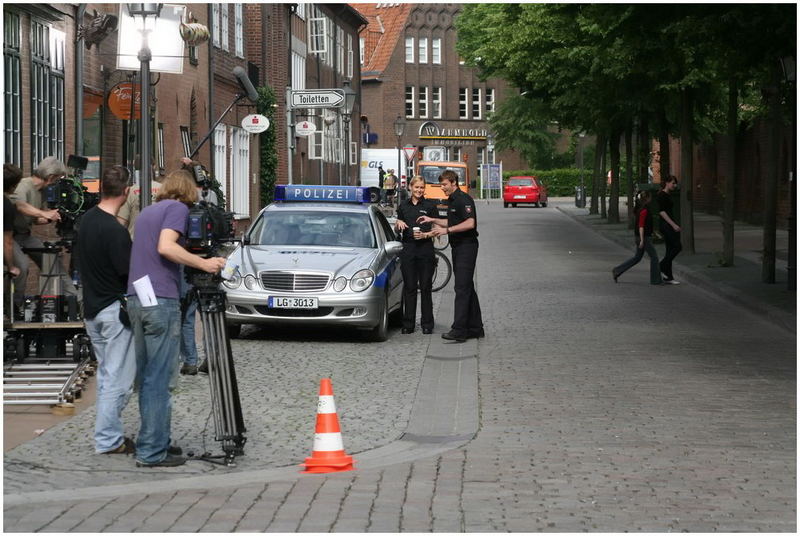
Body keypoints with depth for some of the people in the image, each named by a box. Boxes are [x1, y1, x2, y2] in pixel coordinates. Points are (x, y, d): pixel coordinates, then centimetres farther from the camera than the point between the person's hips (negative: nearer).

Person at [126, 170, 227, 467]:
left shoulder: (146, 212, 22)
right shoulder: (178, 208, -2)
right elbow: (166, 247, -17)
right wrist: (203, 263, -14)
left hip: (136, 298, 8)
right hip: (161, 300, -8)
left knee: (147, 377, 12)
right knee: (158, 379, -7)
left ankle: (152, 445, 14)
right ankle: (152, 451, -8)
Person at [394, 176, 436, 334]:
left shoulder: (430, 206, 3)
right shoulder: (403, 206, 11)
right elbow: (397, 229, 18)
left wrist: (425, 235, -15)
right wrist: (398, 224, -4)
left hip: (425, 248, -2)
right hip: (408, 249, 2)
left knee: (425, 287, -1)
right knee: (409, 287, 2)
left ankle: (427, 324, 5)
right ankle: (408, 324, 6)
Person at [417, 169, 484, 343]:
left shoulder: (463, 199, -15)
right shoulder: (451, 200, 16)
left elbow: (470, 223, -26)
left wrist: (447, 230, -25)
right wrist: (432, 220, 20)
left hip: (467, 247, -10)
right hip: (458, 247, 10)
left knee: (462, 288, -14)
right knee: (467, 288, 11)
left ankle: (459, 330, -19)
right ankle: (475, 328, 16)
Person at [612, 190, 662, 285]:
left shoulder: (639, 209, 12)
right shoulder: (644, 211, -18)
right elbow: (641, 226, -21)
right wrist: (642, 240, -22)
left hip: (640, 236, 10)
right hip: (644, 237, -10)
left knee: (637, 257, 16)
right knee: (654, 257, -1)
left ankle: (617, 271, 15)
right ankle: (656, 280, 4)